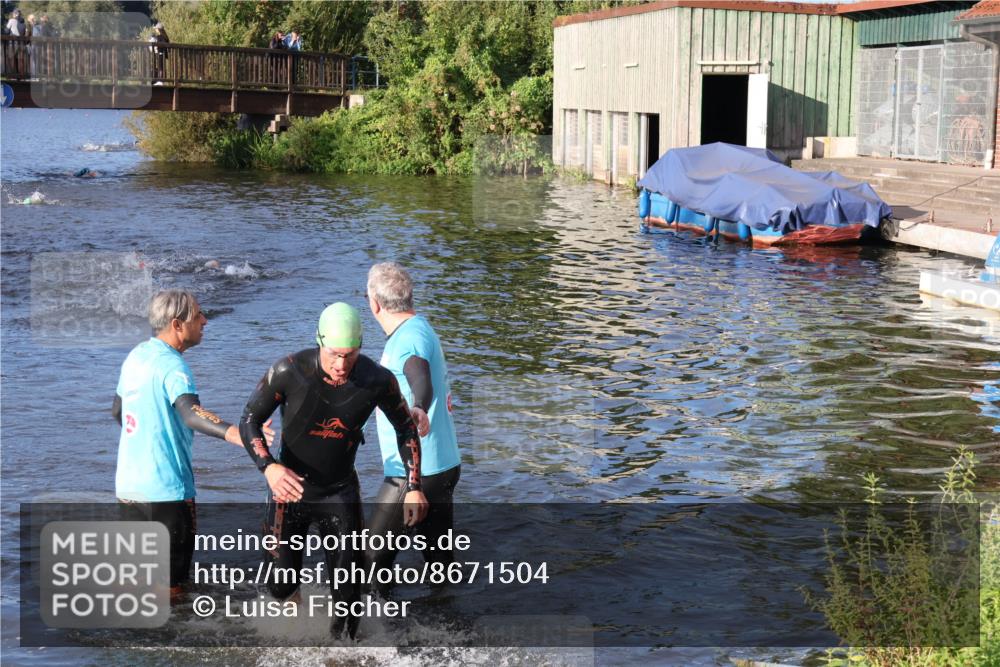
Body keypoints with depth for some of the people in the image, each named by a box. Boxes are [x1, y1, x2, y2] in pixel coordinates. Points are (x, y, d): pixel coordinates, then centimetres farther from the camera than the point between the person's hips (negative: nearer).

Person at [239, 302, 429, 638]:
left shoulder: (377, 380, -17)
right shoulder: (289, 372, -22)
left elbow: (406, 428, 1)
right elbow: (249, 421, -11)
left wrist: (413, 487, -6)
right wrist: (268, 466, -28)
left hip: (341, 491, 1)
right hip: (291, 487, -1)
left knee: (347, 591, -2)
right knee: (281, 586, 5)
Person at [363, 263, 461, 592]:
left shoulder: (410, 338, -21)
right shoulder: (420, 330, 12)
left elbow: (421, 377, -43)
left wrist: (418, 408, -58)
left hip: (415, 474, -10)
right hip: (444, 465, 10)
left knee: (371, 557, -1)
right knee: (439, 557, 14)